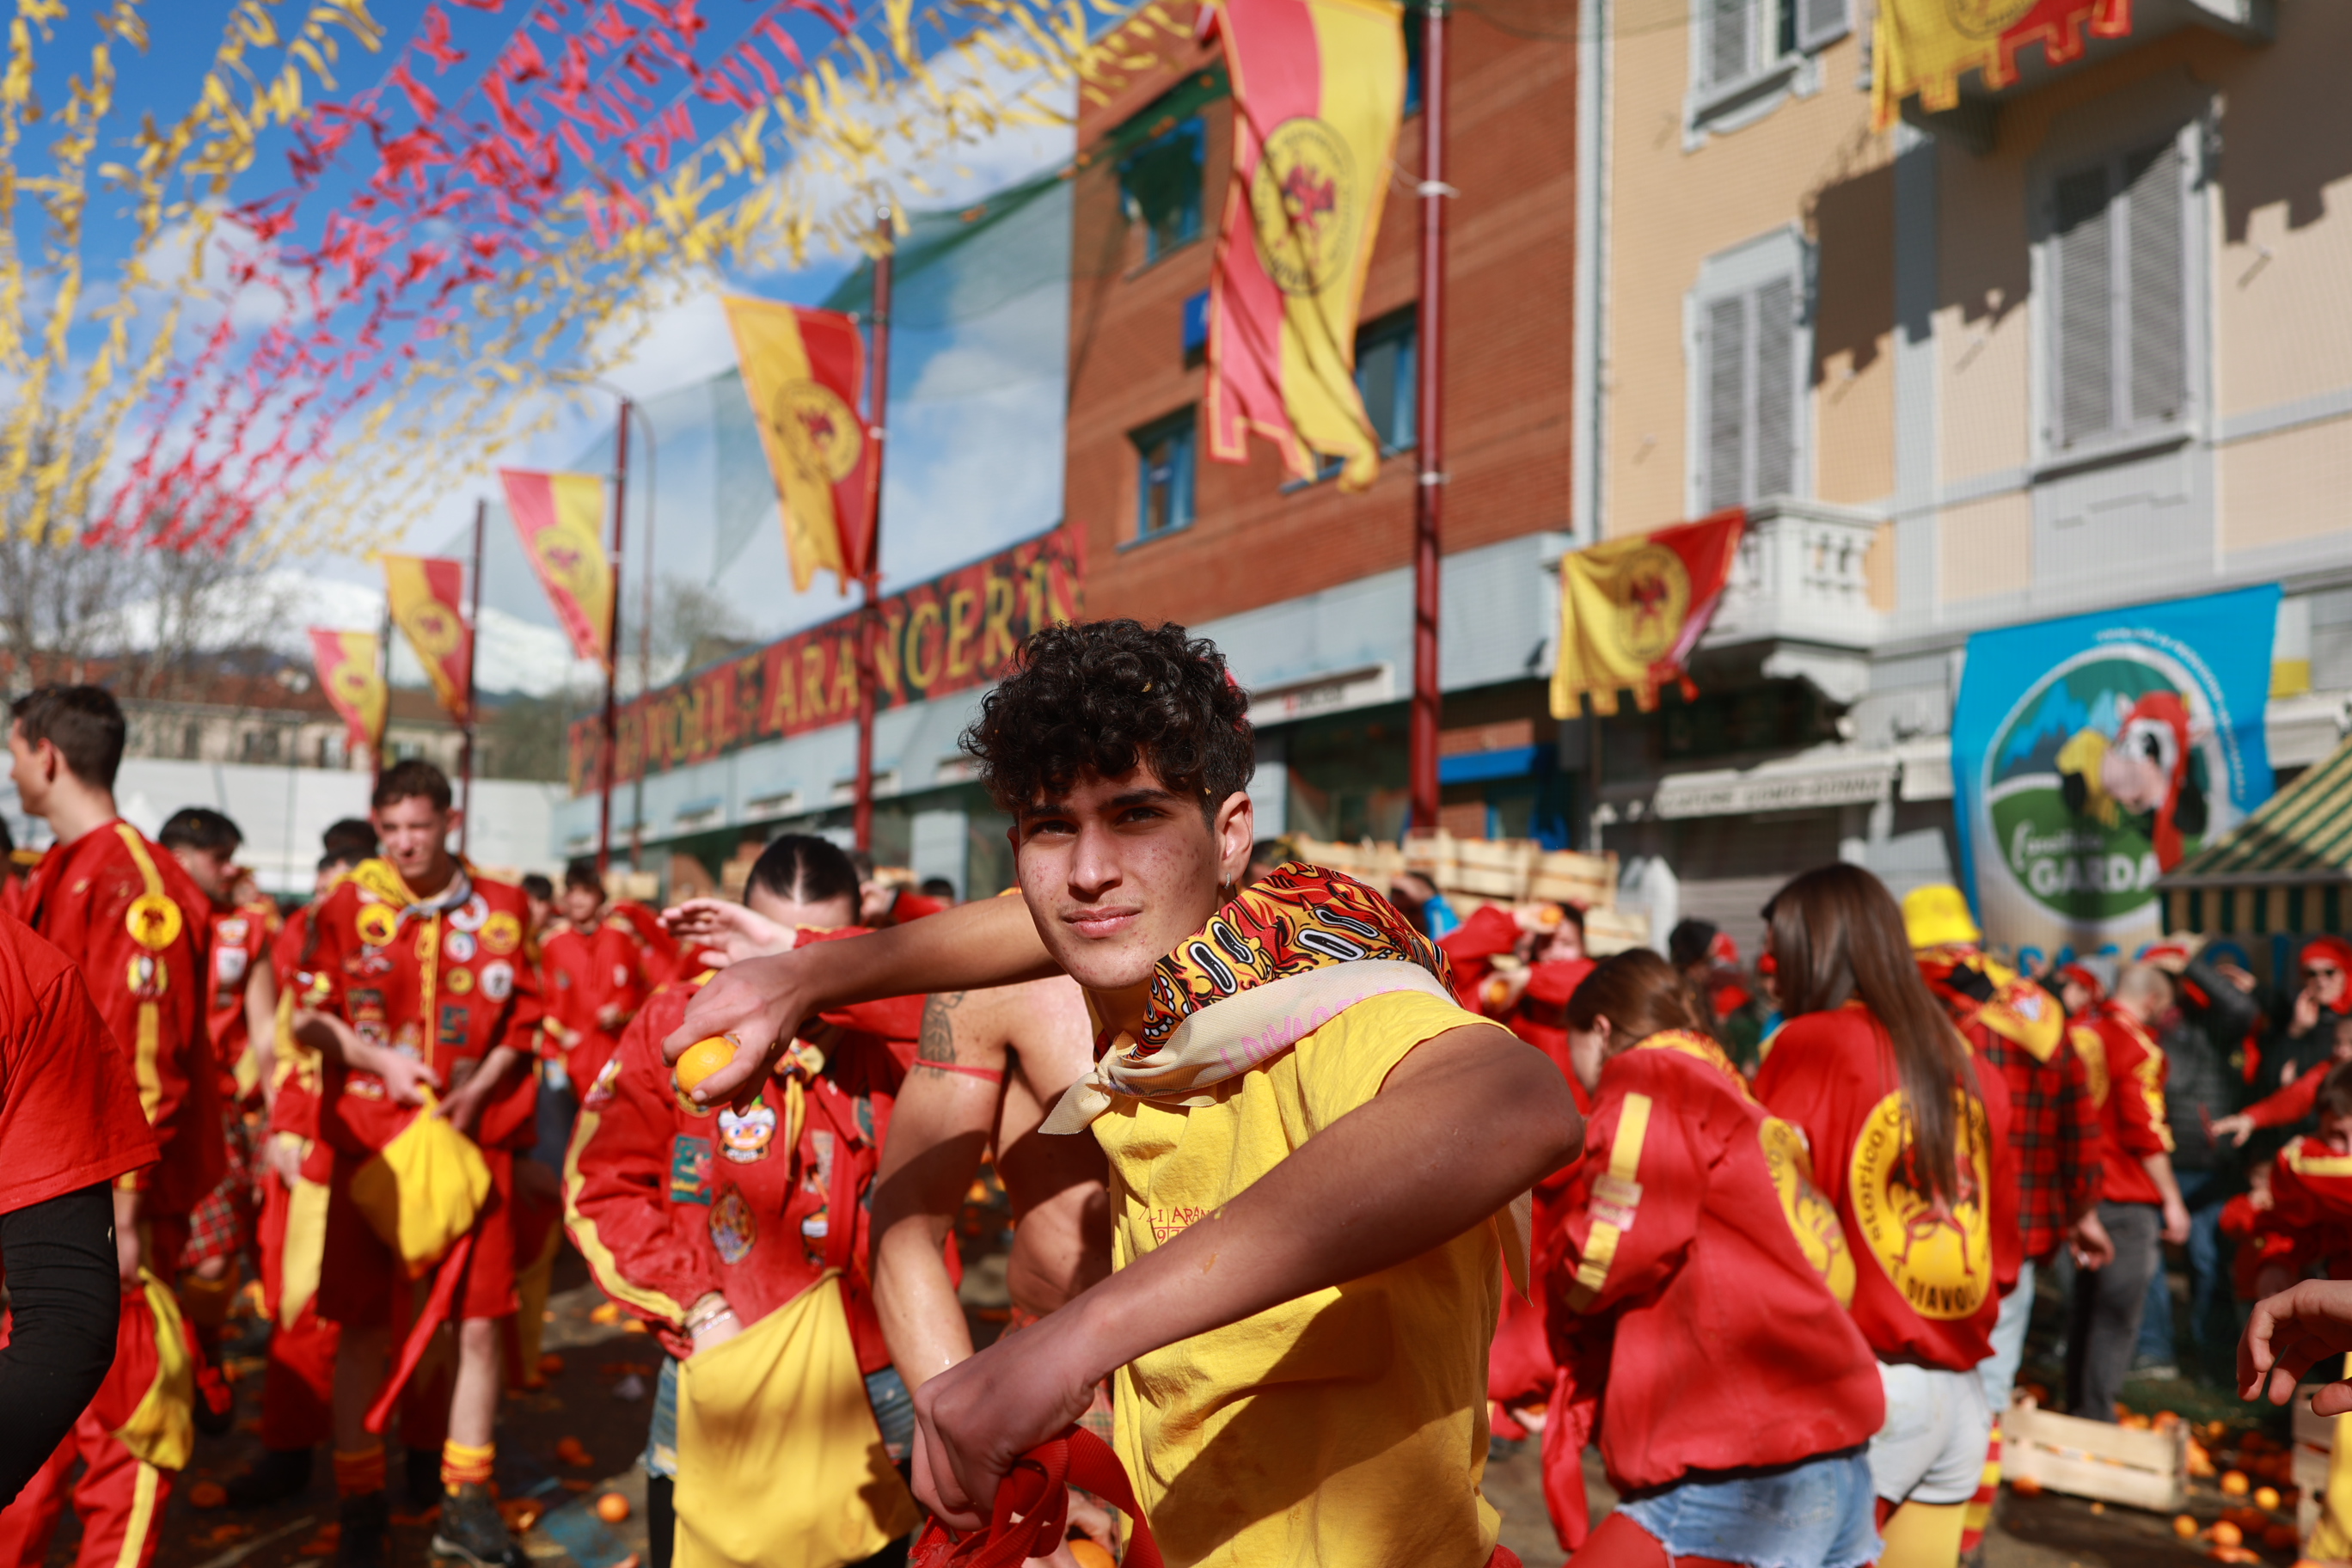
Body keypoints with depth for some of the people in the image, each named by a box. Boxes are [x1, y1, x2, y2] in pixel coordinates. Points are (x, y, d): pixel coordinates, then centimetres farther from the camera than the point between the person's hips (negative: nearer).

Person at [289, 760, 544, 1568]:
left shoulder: (500, 908, 1)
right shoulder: (347, 905, 0)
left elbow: (521, 1024, 5)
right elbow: (312, 1017, 3)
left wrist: (476, 1092, -10)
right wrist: (381, 1060, -13)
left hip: (473, 1137, 1)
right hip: (369, 1135, 0)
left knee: (480, 1320, 2)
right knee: (362, 1323, 5)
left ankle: (466, 1500, 16)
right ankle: (360, 1502, 21)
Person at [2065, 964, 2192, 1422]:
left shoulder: (2079, 1035, 7)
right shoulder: (2139, 1048, -14)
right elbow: (2146, 1134, -17)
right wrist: (2172, 1200, -9)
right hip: (2126, 1200, -7)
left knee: (2087, 1306, 17)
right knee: (2117, 1318, -1)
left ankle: (2077, 1407, 25)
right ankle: (2097, 1420, 0)